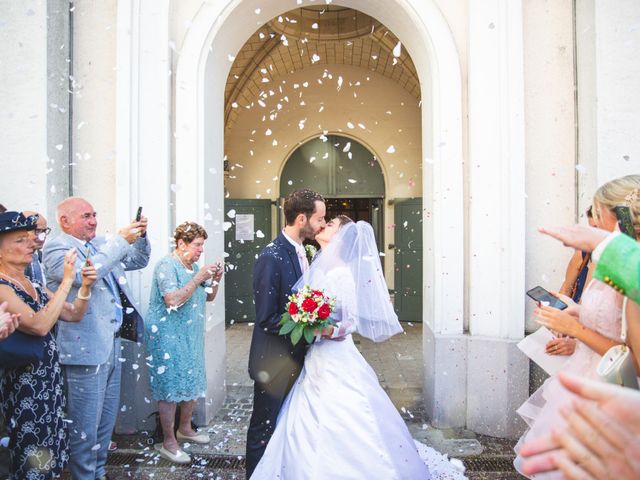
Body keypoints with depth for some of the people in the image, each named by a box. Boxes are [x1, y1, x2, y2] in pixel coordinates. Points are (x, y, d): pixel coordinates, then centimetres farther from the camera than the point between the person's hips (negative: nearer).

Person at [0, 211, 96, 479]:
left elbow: (74, 315, 11)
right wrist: (67, 281, -26)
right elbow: (39, 325, -28)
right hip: (24, 386, -8)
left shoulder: (32, 285, 9)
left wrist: (85, 286, -7)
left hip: (50, 382, 8)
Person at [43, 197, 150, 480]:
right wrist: (121, 240, -23)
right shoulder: (56, 248, -9)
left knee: (107, 418, 20)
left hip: (111, 343, 8)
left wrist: (140, 237, 1)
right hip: (86, 348, -8)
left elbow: (139, 261, 20)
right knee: (85, 424, 4)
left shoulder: (102, 244, 13)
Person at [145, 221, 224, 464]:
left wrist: (215, 279, -3)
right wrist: (198, 278, -22)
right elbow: (172, 300, -25)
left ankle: (185, 429, 34)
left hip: (191, 336, 8)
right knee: (170, 386, 0)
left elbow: (208, 297, 15)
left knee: (192, 382, 16)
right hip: (168, 337, -8)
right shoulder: (167, 265, -14)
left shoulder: (194, 266, 9)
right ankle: (168, 442, 14)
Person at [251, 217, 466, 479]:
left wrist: (325, 330, -28)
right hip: (314, 360, 7)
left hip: (336, 361, -7)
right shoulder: (316, 268, 6)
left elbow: (351, 323, -15)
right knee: (307, 427, 15)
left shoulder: (342, 273, -15)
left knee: (344, 429, 5)